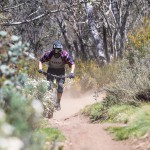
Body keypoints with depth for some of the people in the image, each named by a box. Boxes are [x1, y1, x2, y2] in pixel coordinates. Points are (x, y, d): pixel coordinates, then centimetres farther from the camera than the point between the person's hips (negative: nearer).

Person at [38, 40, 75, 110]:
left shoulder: (64, 54, -28)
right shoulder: (49, 54, -25)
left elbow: (72, 63, -21)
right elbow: (41, 61, -12)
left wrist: (72, 72, -37)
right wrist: (40, 68, -30)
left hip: (60, 70, -1)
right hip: (51, 69, 1)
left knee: (60, 85, -13)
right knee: (48, 84, -18)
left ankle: (58, 103, 2)